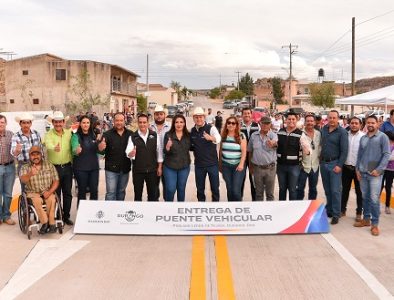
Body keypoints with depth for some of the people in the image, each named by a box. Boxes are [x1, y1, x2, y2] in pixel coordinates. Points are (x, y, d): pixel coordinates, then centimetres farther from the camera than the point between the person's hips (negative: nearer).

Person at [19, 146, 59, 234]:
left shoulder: (49, 165, 4)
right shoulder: (25, 167, 0)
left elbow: (56, 181, 1)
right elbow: (23, 180, -21)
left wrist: (49, 192, -16)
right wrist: (30, 174, -43)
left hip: (48, 192, 1)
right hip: (33, 193, -1)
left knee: (51, 199, -31)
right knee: (37, 200, -32)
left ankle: (46, 223, -19)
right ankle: (51, 223, -25)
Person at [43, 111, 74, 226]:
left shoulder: (69, 133, 4)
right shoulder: (48, 135, -8)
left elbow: (72, 148, 6)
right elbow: (48, 145, -30)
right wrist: (54, 148, -52)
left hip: (67, 167, 3)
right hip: (54, 168, -3)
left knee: (67, 193, 10)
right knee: (56, 194, 6)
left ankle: (66, 216, 24)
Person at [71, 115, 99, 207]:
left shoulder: (93, 135, 8)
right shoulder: (76, 136, -4)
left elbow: (97, 150, 13)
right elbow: (74, 150, -18)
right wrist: (76, 151, -42)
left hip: (94, 167, 4)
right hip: (81, 168, -3)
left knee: (94, 190, 3)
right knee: (82, 191, 4)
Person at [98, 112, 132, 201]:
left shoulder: (130, 134, 1)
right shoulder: (107, 134, -4)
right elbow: (103, 152, -11)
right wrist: (100, 149, -34)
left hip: (125, 169, 3)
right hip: (111, 169, -3)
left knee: (121, 191, 16)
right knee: (111, 192, -3)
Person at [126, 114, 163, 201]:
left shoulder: (155, 135, 0)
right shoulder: (133, 137, -4)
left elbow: (159, 152, 5)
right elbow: (128, 152, -15)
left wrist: (160, 167, 2)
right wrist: (131, 153, -38)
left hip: (152, 170, 1)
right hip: (138, 171, -1)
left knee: (153, 194, 10)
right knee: (137, 195, 12)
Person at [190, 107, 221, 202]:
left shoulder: (211, 128, -12)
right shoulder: (192, 131, 3)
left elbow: (218, 138, -34)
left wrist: (211, 138, -54)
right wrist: (191, 148, -1)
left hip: (212, 163, -4)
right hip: (199, 164, 4)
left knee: (215, 188, 6)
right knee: (200, 188, 13)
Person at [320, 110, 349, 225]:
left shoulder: (342, 132, -9)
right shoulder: (324, 129, 7)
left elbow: (344, 150, -11)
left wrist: (339, 165, -16)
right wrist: (320, 159, 12)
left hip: (334, 164, -5)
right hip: (323, 163, 5)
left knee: (335, 190, -4)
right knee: (327, 190, 13)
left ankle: (336, 214, 3)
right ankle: (328, 210, 24)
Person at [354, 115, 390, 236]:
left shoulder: (382, 137, -4)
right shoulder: (363, 138, 12)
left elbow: (387, 154, -9)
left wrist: (379, 169, -14)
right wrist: (357, 169, 8)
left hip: (375, 174, -5)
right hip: (363, 173, 5)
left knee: (374, 199, -5)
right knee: (365, 197, 12)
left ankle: (375, 224, 3)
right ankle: (366, 219, 24)